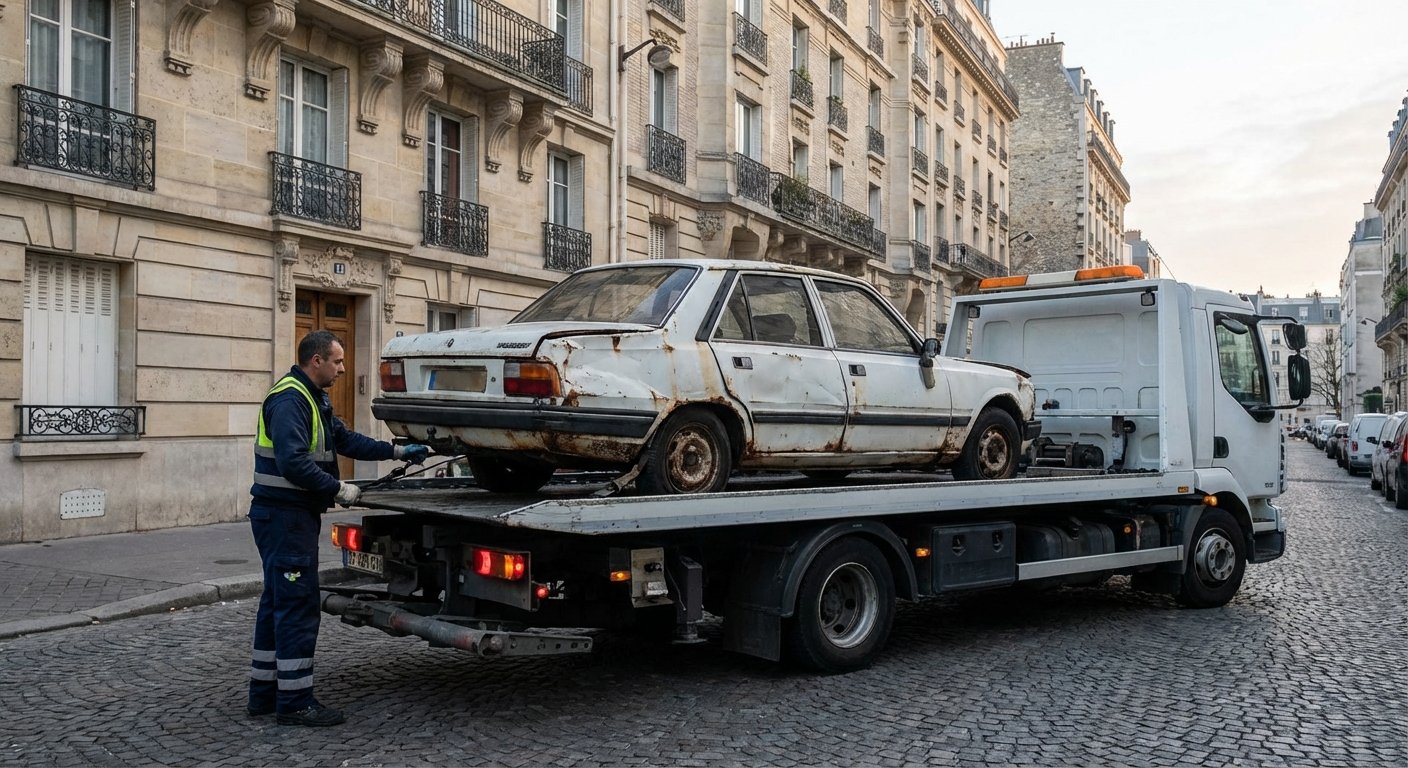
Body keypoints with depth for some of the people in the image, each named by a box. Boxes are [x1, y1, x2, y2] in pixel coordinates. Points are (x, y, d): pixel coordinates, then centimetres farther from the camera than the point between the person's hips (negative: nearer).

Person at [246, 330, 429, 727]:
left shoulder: (313, 399, 16)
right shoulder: (289, 399, -18)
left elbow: (346, 439, 20)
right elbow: (293, 462, -27)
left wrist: (398, 451, 15)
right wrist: (339, 490, -19)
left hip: (291, 515, 11)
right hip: (284, 515, -11)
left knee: (278, 603, 15)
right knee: (297, 604, -7)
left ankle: (264, 693, 24)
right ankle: (295, 701, -1)